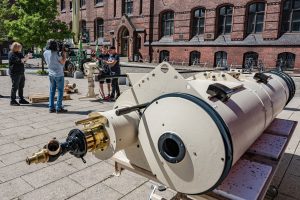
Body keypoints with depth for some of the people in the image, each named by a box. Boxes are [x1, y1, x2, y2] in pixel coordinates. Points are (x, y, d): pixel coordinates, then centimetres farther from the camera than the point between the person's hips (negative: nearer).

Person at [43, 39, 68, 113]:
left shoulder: (45, 53, 3)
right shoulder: (56, 53, -17)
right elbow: (63, 62, -10)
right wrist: (64, 55, 5)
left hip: (51, 74, 7)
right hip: (59, 74, -7)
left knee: (52, 91, 12)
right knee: (60, 91, 0)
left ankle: (51, 108, 14)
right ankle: (59, 108, 1)